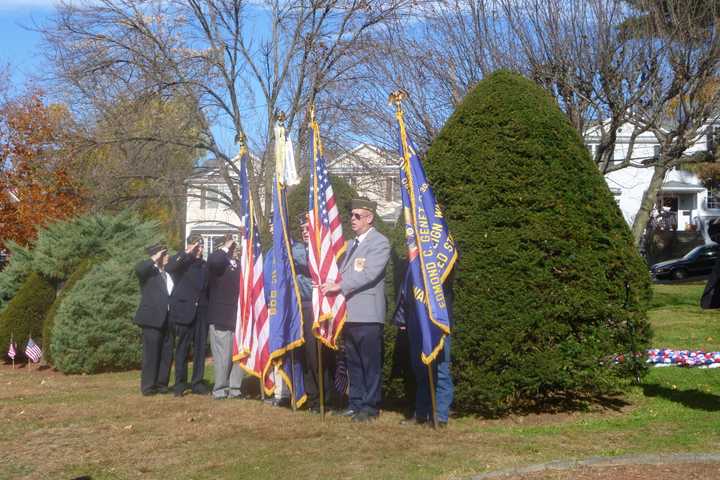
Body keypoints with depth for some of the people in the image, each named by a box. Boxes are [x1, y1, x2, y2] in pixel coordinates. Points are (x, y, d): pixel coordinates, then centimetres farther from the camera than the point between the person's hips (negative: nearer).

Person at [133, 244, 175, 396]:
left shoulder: (169, 272, 18)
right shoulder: (148, 271, -2)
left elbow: (174, 292, 18)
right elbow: (138, 269, -26)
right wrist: (154, 259, -18)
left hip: (167, 319, 6)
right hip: (152, 318, -6)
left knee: (166, 354, 8)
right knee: (151, 353, -2)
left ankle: (161, 383, 17)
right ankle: (148, 386, 4)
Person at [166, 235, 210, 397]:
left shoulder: (205, 265, 16)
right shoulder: (182, 261, 4)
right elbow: (169, 267, -18)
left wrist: (209, 307, 7)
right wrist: (187, 253, -18)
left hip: (202, 312, 4)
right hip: (185, 310, -4)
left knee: (200, 348, 4)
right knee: (182, 348, 0)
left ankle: (198, 382, 11)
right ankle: (180, 383, 4)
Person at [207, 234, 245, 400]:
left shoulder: (238, 263, 15)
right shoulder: (218, 260, 0)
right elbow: (213, 261, -24)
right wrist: (225, 248, -10)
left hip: (237, 316, 6)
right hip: (221, 317, -6)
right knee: (223, 355, -5)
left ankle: (235, 388, 11)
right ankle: (220, 390, 1)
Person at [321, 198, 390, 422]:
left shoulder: (380, 242, -5)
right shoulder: (353, 244, 21)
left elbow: (368, 274, -17)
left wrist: (339, 286, -20)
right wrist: (332, 285, 7)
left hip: (368, 313, -8)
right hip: (349, 312, 8)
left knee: (370, 363, -2)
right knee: (353, 362, 12)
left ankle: (370, 406, 4)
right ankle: (356, 403, 20)